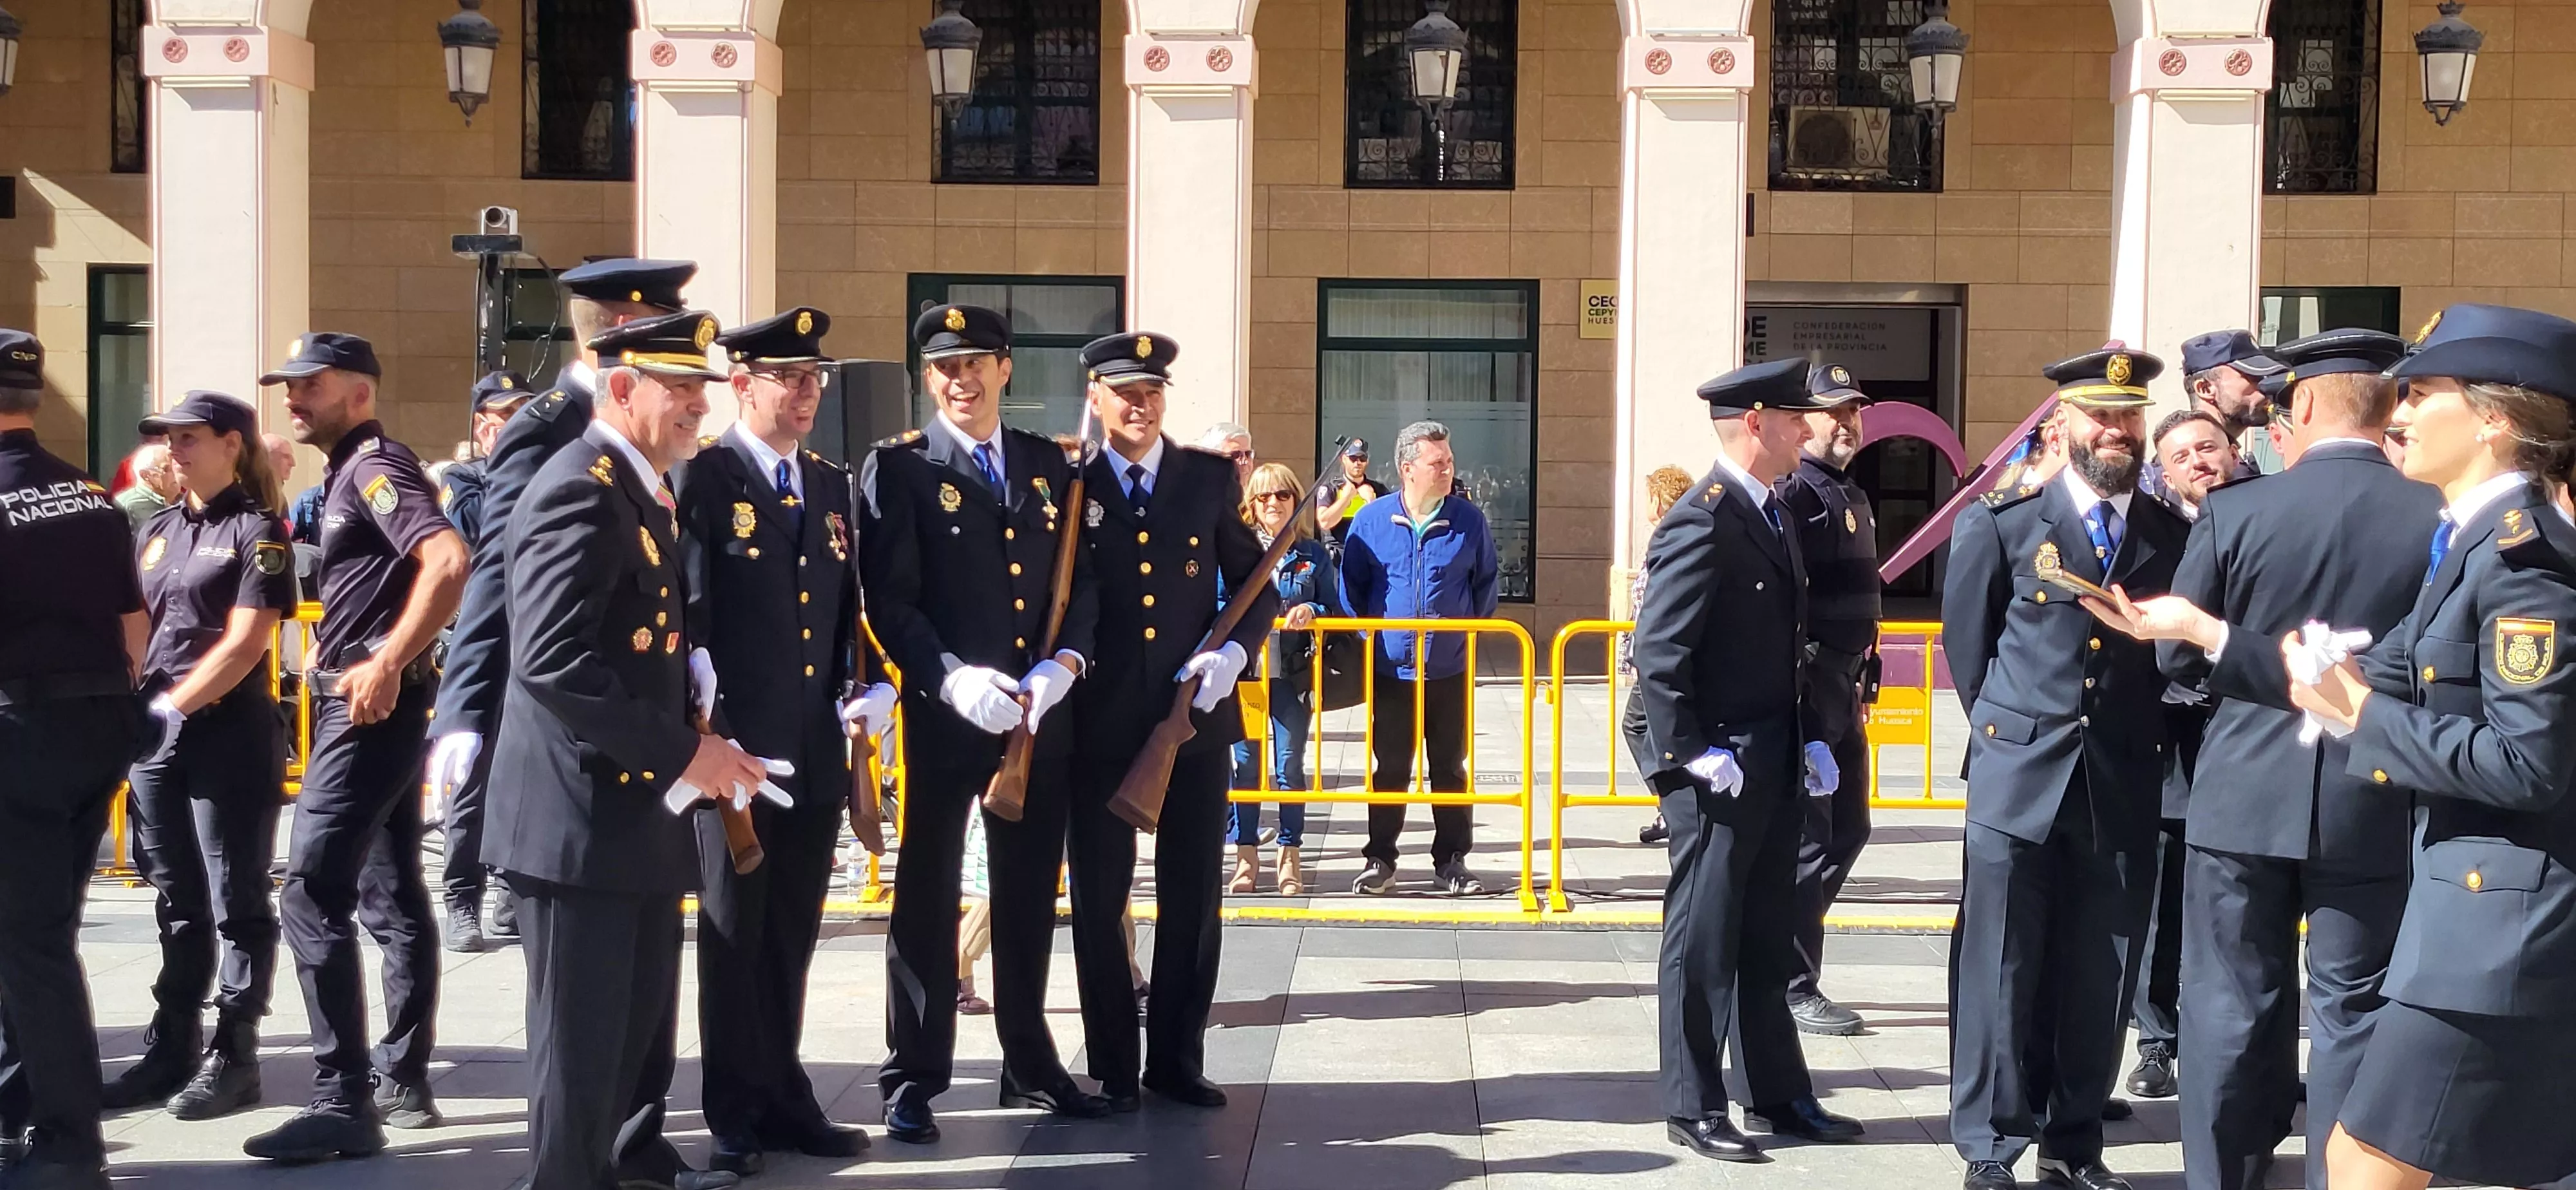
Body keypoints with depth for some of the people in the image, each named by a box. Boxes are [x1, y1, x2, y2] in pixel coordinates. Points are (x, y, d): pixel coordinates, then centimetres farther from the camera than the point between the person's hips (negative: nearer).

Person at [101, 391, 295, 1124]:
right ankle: (171, 1049, 21)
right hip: (158, 735, 6)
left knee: (236, 903, 1)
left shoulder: (256, 531, -5)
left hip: (230, 738, -6)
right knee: (177, 901, 13)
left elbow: (245, 642, -13)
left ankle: (234, 1056, 7)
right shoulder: (157, 530, 14)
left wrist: (174, 707, -15)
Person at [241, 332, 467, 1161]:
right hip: (371, 709, 11)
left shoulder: (376, 467, -12)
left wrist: (387, 665, -27)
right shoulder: (351, 473, 18)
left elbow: (448, 562, -28)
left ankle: (343, 1103, -9)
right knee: (391, 897, 13)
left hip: (369, 706, -11)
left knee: (312, 897, -11)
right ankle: (402, 1081, 20)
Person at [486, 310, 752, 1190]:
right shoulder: (579, 491, -18)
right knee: (583, 1032, 2)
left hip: (642, 806, 10)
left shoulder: (643, 491, 13)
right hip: (584, 815, -10)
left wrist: (695, 717, 5)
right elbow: (551, 662, -28)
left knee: (647, 1012, 22)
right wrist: (684, 751, -25)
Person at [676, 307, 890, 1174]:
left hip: (817, 753, 6)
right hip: (734, 747, -5)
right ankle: (737, 1116, 16)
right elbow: (679, 611, -9)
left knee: (792, 936, 13)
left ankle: (783, 1097, 24)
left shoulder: (834, 488, 14)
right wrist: (700, 723, -15)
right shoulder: (700, 479, -6)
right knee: (734, 933, 5)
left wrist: (869, 688, 4)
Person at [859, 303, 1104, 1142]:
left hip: (1042, 716, 4)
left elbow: (1081, 578, 9)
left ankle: (1030, 1065, 26)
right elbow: (888, 600, -10)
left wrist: (1063, 664, -9)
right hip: (943, 716, -4)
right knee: (927, 897, 3)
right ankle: (914, 1079, 13)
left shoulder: (1048, 463, 11)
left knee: (1029, 896, 13)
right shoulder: (897, 467, -3)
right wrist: (952, 677, -22)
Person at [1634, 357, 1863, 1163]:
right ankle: (1692, 1110, 14)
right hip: (1720, 776, -9)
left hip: (1776, 770, 9)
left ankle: (1777, 1095, 28)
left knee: (1767, 942, 16)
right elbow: (1659, 656, -20)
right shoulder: (1701, 524, -17)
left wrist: (1808, 741, 11)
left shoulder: (1774, 516, 12)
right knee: (1702, 942, 3)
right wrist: (1692, 759, -20)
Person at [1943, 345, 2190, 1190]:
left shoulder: (2175, 537, 6)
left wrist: (2142, 742, 6)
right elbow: (1966, 641, 8)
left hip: (2124, 791, 2)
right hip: (2019, 780, -2)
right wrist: (2008, 734, 9)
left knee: (2097, 979, 8)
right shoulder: (2002, 522, 0)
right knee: (2001, 971, 1)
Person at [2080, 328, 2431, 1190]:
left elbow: (2176, 657, -2)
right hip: (2375, 798, 0)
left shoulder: (2235, 512, -8)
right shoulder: (2443, 518, -8)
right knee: (2353, 1011, 10)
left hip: (2246, 793, 0)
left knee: (2234, 1005, 11)